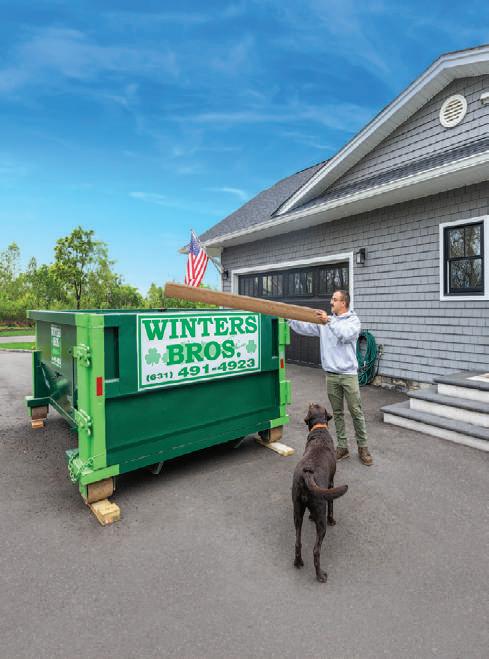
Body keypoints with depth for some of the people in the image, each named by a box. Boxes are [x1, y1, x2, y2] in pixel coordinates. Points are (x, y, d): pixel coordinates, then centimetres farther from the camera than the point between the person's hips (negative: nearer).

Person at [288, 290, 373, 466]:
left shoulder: (353, 320, -3)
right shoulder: (324, 320, 9)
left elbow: (345, 335, -23)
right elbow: (304, 328, 4)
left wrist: (329, 321, -30)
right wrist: (289, 317, -6)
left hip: (348, 374, -4)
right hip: (331, 375, 4)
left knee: (356, 412, 3)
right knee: (337, 413, 11)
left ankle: (363, 447, 18)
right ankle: (342, 447, 23)